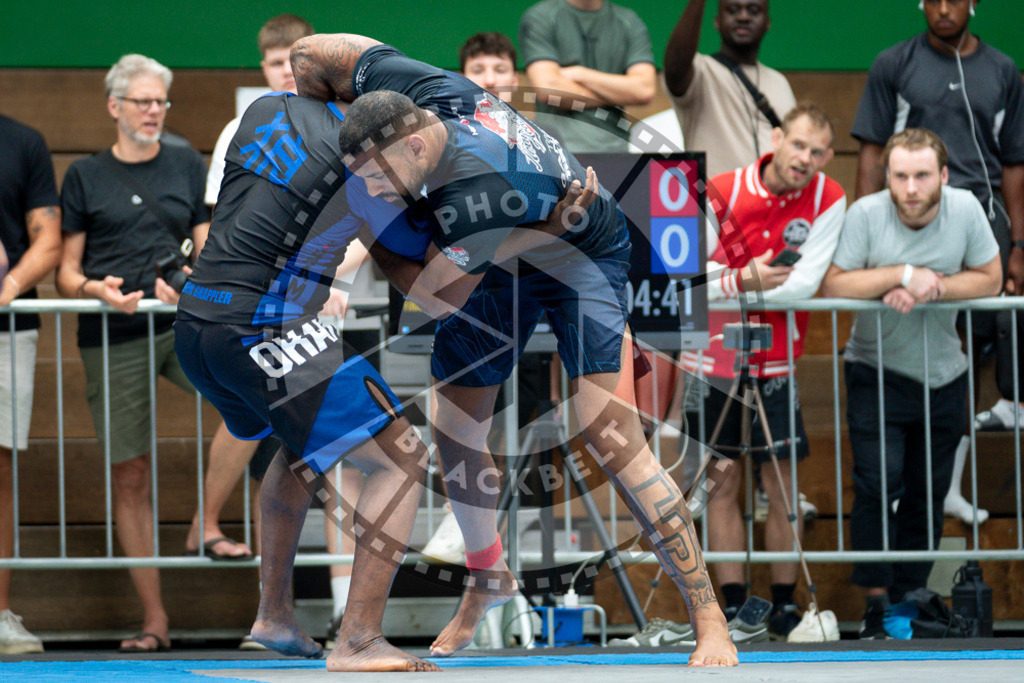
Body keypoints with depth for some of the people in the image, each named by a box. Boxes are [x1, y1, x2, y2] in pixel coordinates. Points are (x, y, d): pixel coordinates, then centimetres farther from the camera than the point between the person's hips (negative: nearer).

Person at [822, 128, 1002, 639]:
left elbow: (990, 280, -6)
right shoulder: (867, 213, -18)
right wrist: (904, 275, -25)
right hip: (876, 371, -3)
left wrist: (930, 287, -20)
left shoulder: (965, 209, -12)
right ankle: (876, 604, -7)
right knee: (879, 486, -13)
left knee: (929, 495, 8)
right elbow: (833, 285, -21)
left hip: (944, 375, 3)